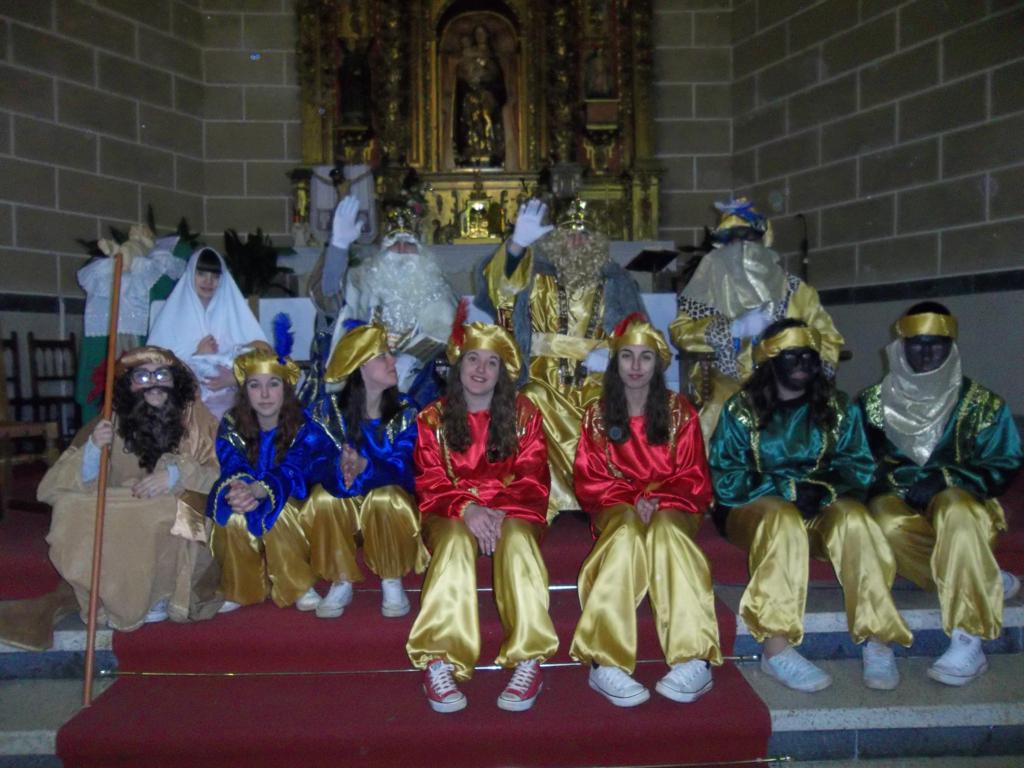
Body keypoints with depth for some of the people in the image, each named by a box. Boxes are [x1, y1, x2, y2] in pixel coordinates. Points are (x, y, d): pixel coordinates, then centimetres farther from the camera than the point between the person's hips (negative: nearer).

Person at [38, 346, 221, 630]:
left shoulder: (196, 420, -5)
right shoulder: (111, 425, -2)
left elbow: (221, 474, -11)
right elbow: (58, 487, -4)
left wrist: (177, 474, -27)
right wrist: (93, 449, -22)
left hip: (177, 524, -1)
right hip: (122, 528, 2)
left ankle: (161, 597, -3)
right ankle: (122, 596, 0)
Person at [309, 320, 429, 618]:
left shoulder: (405, 411, -8)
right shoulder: (329, 408, -8)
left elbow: (403, 470, -21)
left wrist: (365, 467, -42)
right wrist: (340, 471, -41)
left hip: (391, 503, -1)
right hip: (345, 503, 1)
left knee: (386, 497, -34)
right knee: (323, 497, -30)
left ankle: (392, 583, -11)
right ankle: (342, 583, -10)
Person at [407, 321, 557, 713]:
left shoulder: (524, 414, 6)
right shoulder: (432, 418, 6)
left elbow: (532, 479, -2)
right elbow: (429, 482, -2)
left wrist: (499, 512, -21)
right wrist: (466, 509, -23)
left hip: (511, 511, 0)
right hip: (452, 514, 0)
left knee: (516, 538, -35)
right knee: (455, 540, -35)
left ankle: (528, 661, -38)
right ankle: (438, 662, -41)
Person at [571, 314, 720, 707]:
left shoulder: (680, 412, 9)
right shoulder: (597, 416, 10)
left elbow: (694, 479, 4)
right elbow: (588, 482, 3)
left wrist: (658, 500, -15)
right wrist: (633, 499, -14)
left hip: (672, 508, 0)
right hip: (617, 508, 0)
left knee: (664, 528, -36)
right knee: (628, 527, -36)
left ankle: (694, 659, -47)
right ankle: (606, 662, -47)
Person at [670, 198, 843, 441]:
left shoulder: (793, 289, 10)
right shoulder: (714, 283, 6)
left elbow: (828, 338, 11)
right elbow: (680, 331, -3)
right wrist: (735, 328, -14)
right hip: (728, 387, 0)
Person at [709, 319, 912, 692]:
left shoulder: (839, 408, 9)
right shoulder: (740, 409, 0)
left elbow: (858, 467, 1)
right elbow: (724, 480, -8)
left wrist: (824, 489, -20)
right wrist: (787, 489, -19)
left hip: (822, 509, 3)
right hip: (754, 508, -2)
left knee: (853, 516, -30)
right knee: (783, 518, -36)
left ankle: (876, 642, -29)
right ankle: (777, 649, -38)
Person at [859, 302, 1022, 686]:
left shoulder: (981, 402, -2)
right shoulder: (872, 401, 2)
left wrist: (943, 480, -19)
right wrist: (898, 482, -16)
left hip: (960, 500, -1)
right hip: (897, 501, 2)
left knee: (955, 512, -38)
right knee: (886, 524, -34)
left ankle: (967, 643, -36)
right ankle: (988, 584, -14)